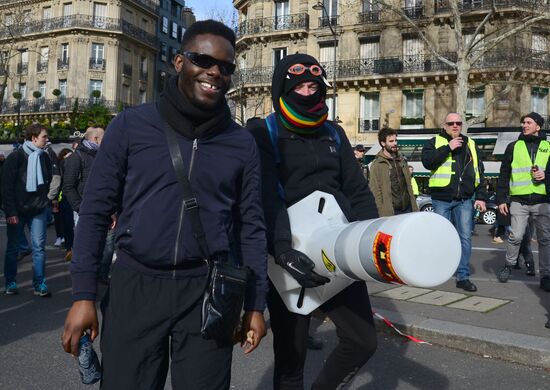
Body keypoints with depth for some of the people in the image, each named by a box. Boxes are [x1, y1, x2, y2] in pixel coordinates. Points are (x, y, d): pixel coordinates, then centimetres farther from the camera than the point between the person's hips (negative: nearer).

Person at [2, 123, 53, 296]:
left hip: (38, 210, 3)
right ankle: (10, 283, 20)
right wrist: (10, 211, -14)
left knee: (39, 247, 2)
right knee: (12, 247, 8)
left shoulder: (44, 157, 6)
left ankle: (39, 284, 8)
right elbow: (7, 185, -9)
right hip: (18, 210, -3)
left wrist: (45, 201, 8)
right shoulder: (16, 157, -8)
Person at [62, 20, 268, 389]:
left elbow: (251, 226, 7)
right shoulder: (131, 125, 0)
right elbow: (96, 210, 1)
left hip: (207, 292, 1)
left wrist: (255, 304, 5)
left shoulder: (242, 143, 4)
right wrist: (84, 294, -3)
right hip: (135, 286, 0)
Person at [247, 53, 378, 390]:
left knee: (363, 340, 7)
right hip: (291, 259, -4)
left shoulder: (334, 134, 15)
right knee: (291, 354, 7)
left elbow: (358, 191, 12)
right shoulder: (263, 134, -2)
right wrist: (283, 251, -29)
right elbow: (265, 199, -15)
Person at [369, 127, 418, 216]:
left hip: (407, 209, 6)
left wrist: (415, 208, 13)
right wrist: (380, 211, -14)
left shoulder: (402, 161, 17)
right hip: (391, 212, -6)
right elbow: (375, 191, -8)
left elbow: (408, 185, 19)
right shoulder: (377, 165, -3)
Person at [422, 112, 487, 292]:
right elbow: (427, 161, -14)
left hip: (465, 200, 3)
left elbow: (479, 173, 14)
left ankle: (463, 276, 5)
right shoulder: (435, 142, 5)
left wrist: (481, 197, 6)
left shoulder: (470, 145, 15)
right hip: (442, 199, -2)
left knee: (465, 237, -2)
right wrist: (448, 148, -16)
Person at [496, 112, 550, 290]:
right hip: (519, 200, -1)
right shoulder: (514, 147, 10)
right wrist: (501, 199, 2)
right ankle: (508, 266, 15)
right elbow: (504, 175, 8)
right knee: (515, 236, -6)